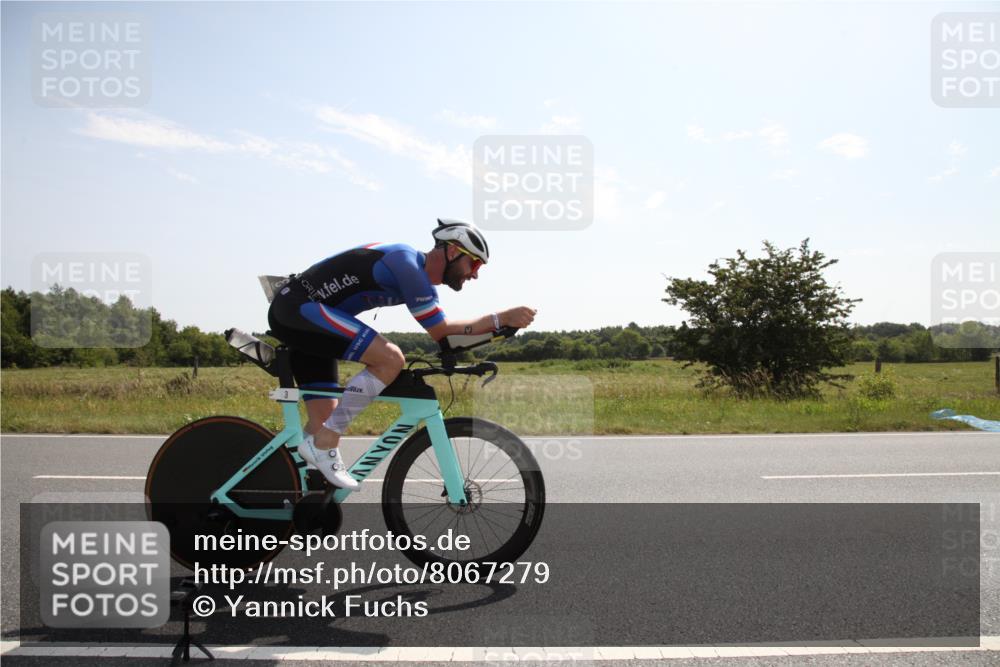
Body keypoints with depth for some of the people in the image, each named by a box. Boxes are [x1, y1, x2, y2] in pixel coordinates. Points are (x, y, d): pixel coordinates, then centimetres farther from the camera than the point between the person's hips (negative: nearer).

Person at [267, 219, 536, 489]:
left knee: (325, 420, 7)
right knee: (390, 358, -22)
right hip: (298, 307, -10)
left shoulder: (420, 275, 13)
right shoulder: (407, 264, -17)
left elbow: (442, 328, 19)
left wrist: (499, 322, 11)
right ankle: (323, 444, -16)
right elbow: (440, 331, -14)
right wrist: (501, 318, -13)